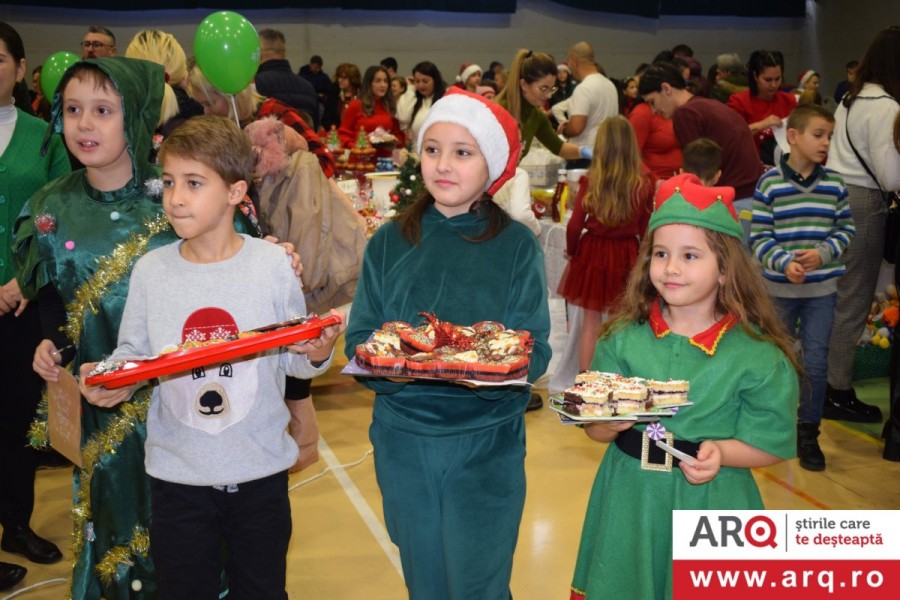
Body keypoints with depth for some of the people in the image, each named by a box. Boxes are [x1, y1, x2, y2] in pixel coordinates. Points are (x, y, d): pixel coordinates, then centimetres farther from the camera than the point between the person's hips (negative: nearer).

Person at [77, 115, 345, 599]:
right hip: (177, 472, 1)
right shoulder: (151, 270, -3)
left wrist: (317, 355, -22)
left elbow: (291, 359, -1)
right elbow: (131, 354, 3)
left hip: (260, 467, -1)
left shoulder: (272, 264, -7)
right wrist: (110, 380, -18)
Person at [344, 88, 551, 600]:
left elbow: (536, 351, -6)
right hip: (403, 438, 2)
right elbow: (358, 342, 0)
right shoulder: (390, 243, 3)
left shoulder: (517, 245, -3)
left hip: (486, 443, -2)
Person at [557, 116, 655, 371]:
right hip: (628, 254, 1)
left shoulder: (590, 182, -11)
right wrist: (642, 256, 16)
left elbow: (575, 225, -7)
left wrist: (571, 250, 12)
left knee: (591, 321, 10)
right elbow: (646, 227, -2)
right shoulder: (644, 183, -9)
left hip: (593, 251, -1)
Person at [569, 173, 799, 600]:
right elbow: (594, 429, 1)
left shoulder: (757, 355, -9)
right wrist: (613, 422, -21)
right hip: (629, 501, 2)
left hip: (710, 505, -2)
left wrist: (720, 452, -20)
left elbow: (772, 445, -3)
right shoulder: (625, 339, -2)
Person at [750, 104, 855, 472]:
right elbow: (759, 236, -8)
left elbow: (846, 228, 5)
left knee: (816, 362, 3)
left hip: (822, 287, 2)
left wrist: (824, 253, -13)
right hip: (779, 288, -2)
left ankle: (808, 432, 17)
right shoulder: (770, 183, -8)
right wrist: (784, 263, -21)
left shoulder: (834, 184, 1)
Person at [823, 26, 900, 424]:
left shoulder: (851, 99, 14)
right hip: (862, 203, -8)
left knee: (836, 297, 14)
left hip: (836, 196, 9)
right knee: (853, 302, 0)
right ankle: (838, 392, 8)